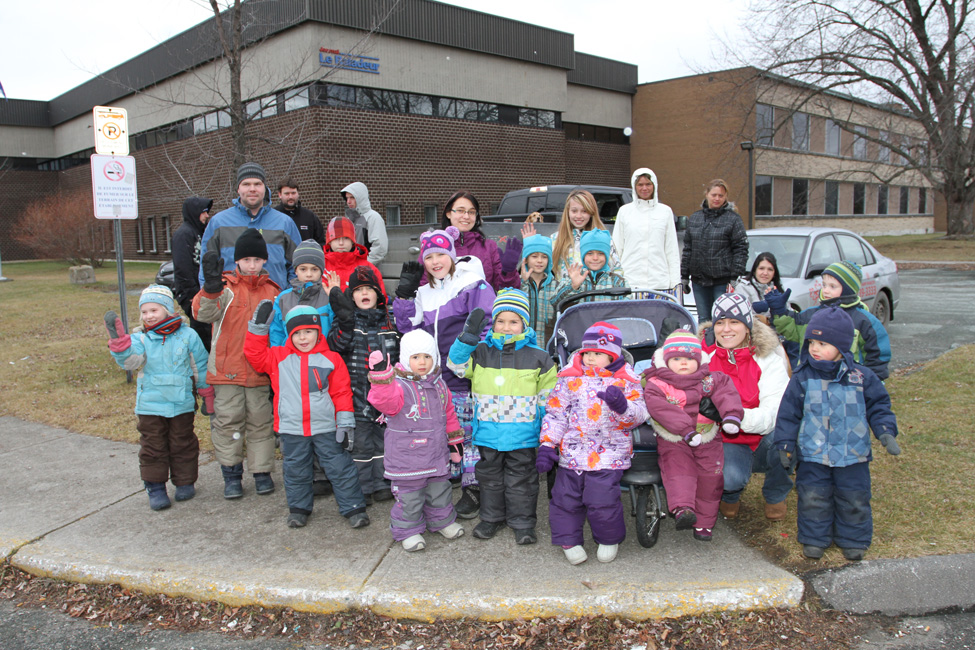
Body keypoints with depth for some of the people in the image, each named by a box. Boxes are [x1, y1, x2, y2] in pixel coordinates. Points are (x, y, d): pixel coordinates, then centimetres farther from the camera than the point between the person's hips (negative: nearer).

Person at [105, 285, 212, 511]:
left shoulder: (187, 336, -3)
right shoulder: (140, 339, -1)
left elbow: (200, 368, 4)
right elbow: (130, 360, -21)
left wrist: (207, 396, 7)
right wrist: (118, 339, -36)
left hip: (182, 404, -1)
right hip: (150, 405, 1)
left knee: (182, 445, 11)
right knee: (153, 447, 7)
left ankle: (184, 482, 27)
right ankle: (155, 488, 18)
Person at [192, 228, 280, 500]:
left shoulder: (271, 291, 8)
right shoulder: (225, 287, -3)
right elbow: (204, 313, -22)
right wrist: (210, 288, -40)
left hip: (260, 371, 2)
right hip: (227, 369, -2)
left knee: (261, 421, 9)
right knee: (228, 421, 4)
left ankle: (262, 472, 21)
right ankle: (231, 474, 17)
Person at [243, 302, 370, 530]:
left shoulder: (331, 358, -1)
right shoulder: (279, 357, 5)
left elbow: (342, 392, 0)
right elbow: (255, 356, 6)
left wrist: (345, 424, -3)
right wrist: (258, 327, -1)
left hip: (326, 428, -2)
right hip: (291, 429, 2)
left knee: (340, 468, 2)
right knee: (295, 472, 14)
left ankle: (354, 508, 13)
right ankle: (299, 508, 32)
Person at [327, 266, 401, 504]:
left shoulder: (388, 321, 9)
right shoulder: (346, 319, 1)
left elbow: (398, 353, 16)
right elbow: (335, 346, -16)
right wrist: (345, 322, -26)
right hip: (358, 393, -3)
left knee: (383, 439, 12)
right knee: (361, 442, 3)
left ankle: (381, 484, 25)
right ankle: (362, 488, 16)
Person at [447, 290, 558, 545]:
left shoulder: (537, 357, -2)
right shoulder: (481, 352, 2)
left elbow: (548, 396, 4)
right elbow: (456, 364, -9)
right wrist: (469, 335, -20)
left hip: (522, 434, -2)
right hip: (488, 432, 2)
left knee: (521, 478, 8)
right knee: (490, 476, 15)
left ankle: (522, 523, 23)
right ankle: (491, 518, 32)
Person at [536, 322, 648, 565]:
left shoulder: (626, 382, 3)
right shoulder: (570, 379, 5)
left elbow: (639, 415, -4)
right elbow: (555, 414, 7)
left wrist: (622, 406, -26)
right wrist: (547, 445, 0)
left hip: (609, 453, -2)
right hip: (572, 451, 3)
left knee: (602, 500, -8)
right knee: (566, 497, 2)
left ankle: (609, 540, 19)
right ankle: (569, 540, 24)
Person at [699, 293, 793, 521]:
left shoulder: (768, 358, -12)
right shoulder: (703, 354, -8)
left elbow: (775, 414, -23)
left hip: (764, 438, 1)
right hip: (726, 441, -1)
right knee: (731, 476, -32)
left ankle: (775, 494, 2)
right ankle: (730, 494, 11)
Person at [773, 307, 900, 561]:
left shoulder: (861, 377, -4)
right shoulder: (802, 379, -6)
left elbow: (878, 406, 6)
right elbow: (788, 413, -1)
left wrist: (886, 432, -7)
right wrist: (786, 444, -3)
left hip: (853, 454, 1)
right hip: (812, 455, 0)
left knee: (854, 499, 11)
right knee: (813, 499, 5)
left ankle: (854, 540, 30)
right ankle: (814, 538, 24)